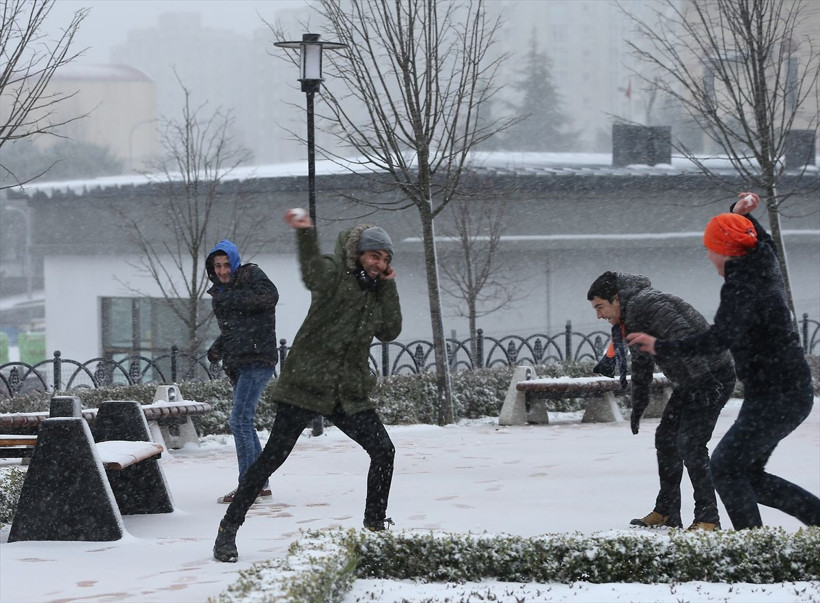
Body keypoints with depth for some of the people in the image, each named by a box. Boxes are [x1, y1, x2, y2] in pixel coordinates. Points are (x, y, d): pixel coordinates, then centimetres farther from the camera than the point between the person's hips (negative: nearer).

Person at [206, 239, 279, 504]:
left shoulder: (251, 275, -4)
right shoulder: (219, 291, 19)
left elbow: (270, 295, -25)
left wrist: (231, 298, -21)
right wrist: (218, 348, 13)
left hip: (258, 360, -10)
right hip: (238, 365, 10)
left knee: (240, 419, -16)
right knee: (244, 422, 12)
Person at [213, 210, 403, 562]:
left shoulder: (376, 292, 17)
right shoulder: (335, 274, -6)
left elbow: (390, 331, 6)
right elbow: (312, 275, -30)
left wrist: (388, 286, 1)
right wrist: (305, 233, -46)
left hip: (349, 394, 7)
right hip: (306, 385, -7)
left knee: (384, 451, 1)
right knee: (273, 456, -8)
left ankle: (375, 525, 18)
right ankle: (228, 529, -1)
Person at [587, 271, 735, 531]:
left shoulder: (646, 304, -20)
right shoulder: (629, 321, 14)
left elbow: (683, 338, -30)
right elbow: (641, 366, 25)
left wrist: (703, 378, -35)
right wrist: (637, 407, 26)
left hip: (712, 376, -11)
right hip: (688, 383, 11)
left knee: (690, 444, -15)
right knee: (666, 438, 12)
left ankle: (708, 519, -10)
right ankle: (666, 514, 19)